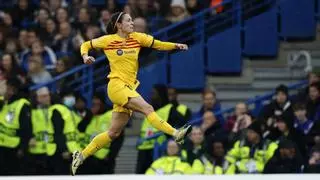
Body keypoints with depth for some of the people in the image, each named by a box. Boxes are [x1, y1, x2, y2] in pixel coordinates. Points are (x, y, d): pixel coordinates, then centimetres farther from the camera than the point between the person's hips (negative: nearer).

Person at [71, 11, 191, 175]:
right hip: (116, 86, -6)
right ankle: (176, 134, -35)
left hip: (129, 88, 6)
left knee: (114, 132, 8)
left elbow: (158, 45, 8)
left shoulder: (137, 38, 9)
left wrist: (176, 46, -8)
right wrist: (85, 56, -8)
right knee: (147, 108, -24)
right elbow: (85, 45, 13)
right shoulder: (108, 40, 0)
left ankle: (81, 156, 17)